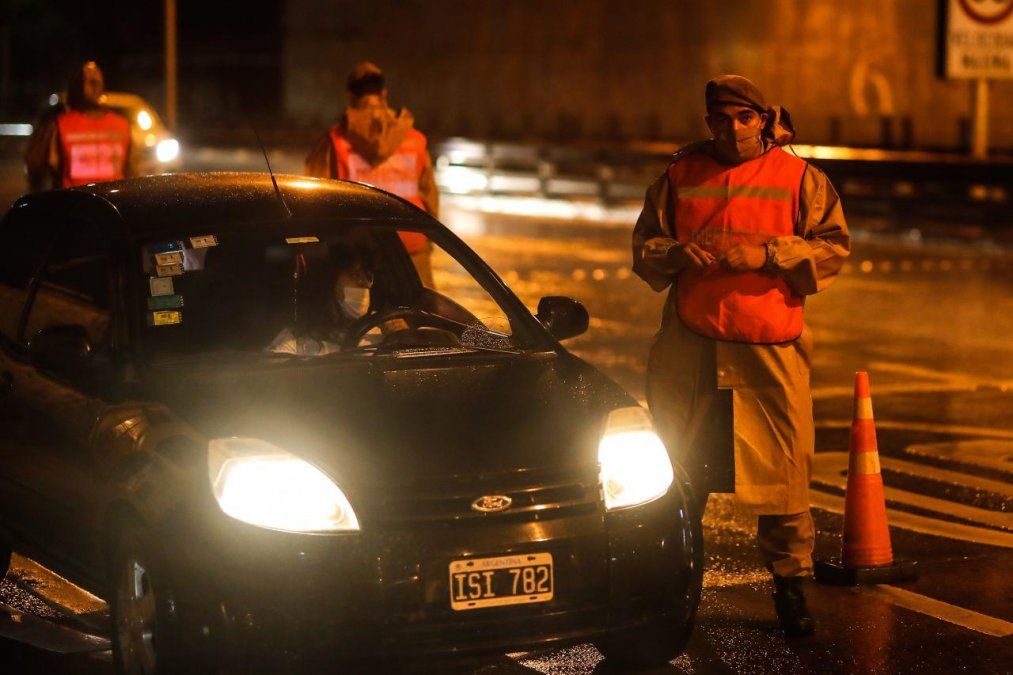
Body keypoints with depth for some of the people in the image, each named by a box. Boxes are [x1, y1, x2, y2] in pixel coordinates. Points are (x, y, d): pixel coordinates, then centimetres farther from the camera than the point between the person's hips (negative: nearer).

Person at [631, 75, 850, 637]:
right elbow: (644, 245, 14)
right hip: (689, 348, 2)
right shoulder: (680, 175, 11)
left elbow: (834, 247, -1)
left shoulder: (799, 179, 4)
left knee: (784, 471, -4)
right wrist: (680, 253, -8)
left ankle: (790, 584, 9)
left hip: (771, 350, -2)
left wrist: (767, 254, -14)